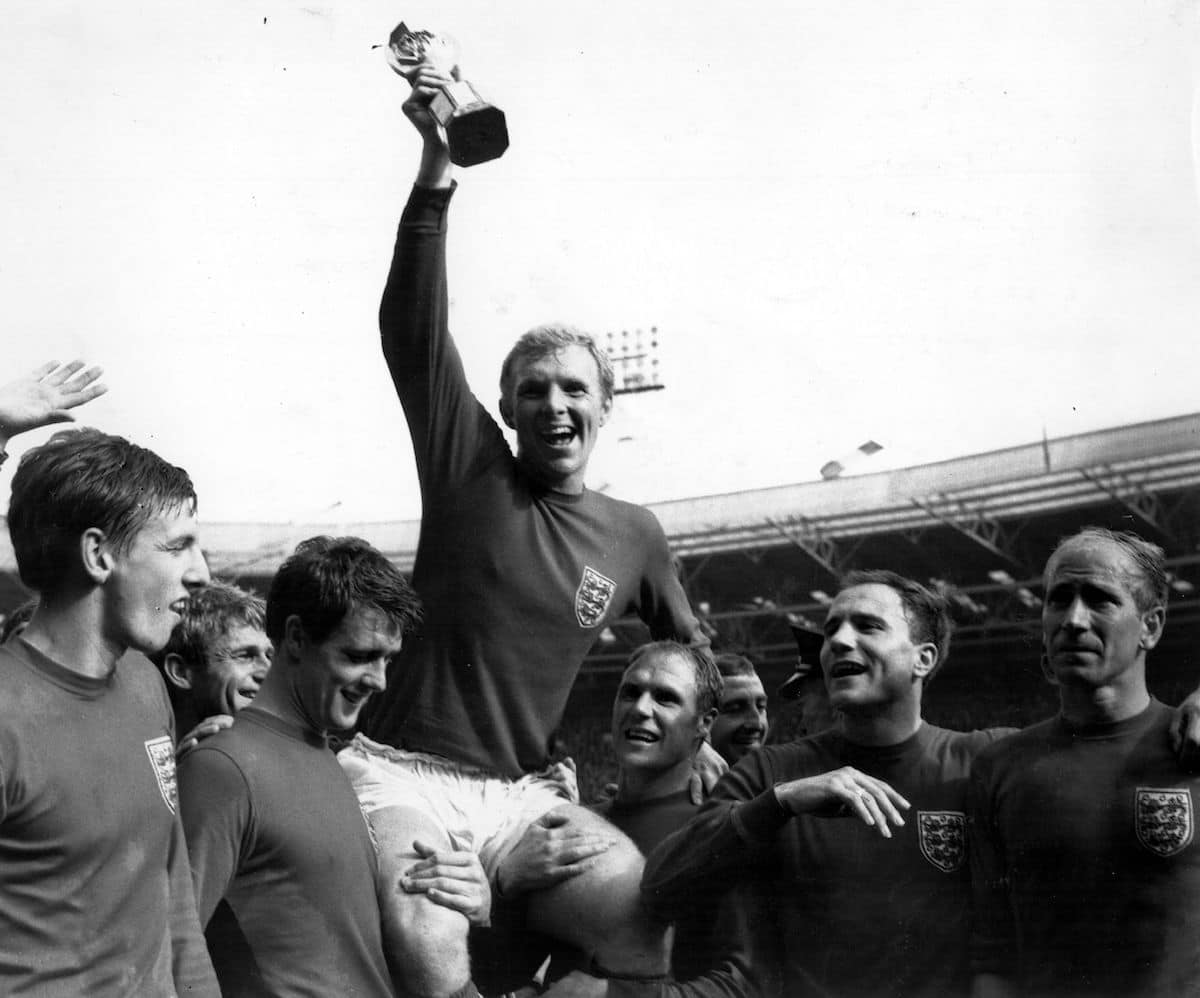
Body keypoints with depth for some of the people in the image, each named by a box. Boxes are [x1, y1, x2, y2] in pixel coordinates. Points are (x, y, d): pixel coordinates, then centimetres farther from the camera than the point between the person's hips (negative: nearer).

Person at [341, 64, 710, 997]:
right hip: (401, 776, -3)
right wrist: (437, 167, -19)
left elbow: (689, 649, 29)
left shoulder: (634, 535, 12)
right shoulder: (471, 471, 2)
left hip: (518, 795, 4)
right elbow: (412, 327, -9)